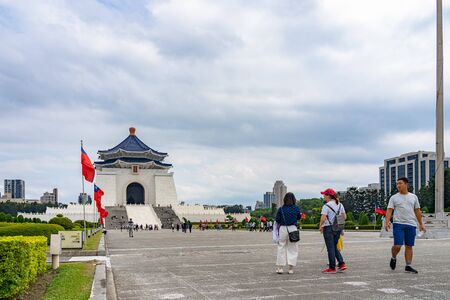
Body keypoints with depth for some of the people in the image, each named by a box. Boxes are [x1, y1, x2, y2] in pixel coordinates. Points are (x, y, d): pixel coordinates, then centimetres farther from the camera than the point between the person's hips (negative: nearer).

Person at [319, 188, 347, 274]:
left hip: (328, 228, -7)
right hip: (338, 228, 7)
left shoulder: (326, 206, -15)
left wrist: (320, 226, -4)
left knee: (330, 248, 1)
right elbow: (344, 216, 10)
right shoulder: (340, 204, 7)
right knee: (334, 247, 19)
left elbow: (323, 218, -20)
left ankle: (332, 268, 5)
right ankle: (342, 263, 9)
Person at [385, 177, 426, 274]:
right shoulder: (394, 198, 4)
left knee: (409, 246, 5)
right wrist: (387, 222, -17)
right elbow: (389, 210, -3)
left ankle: (408, 266, 12)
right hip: (398, 224, -3)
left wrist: (421, 224, 12)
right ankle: (393, 258, 18)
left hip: (411, 225, 3)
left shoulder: (413, 197, 12)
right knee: (397, 245, -10)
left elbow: (417, 211, 15)